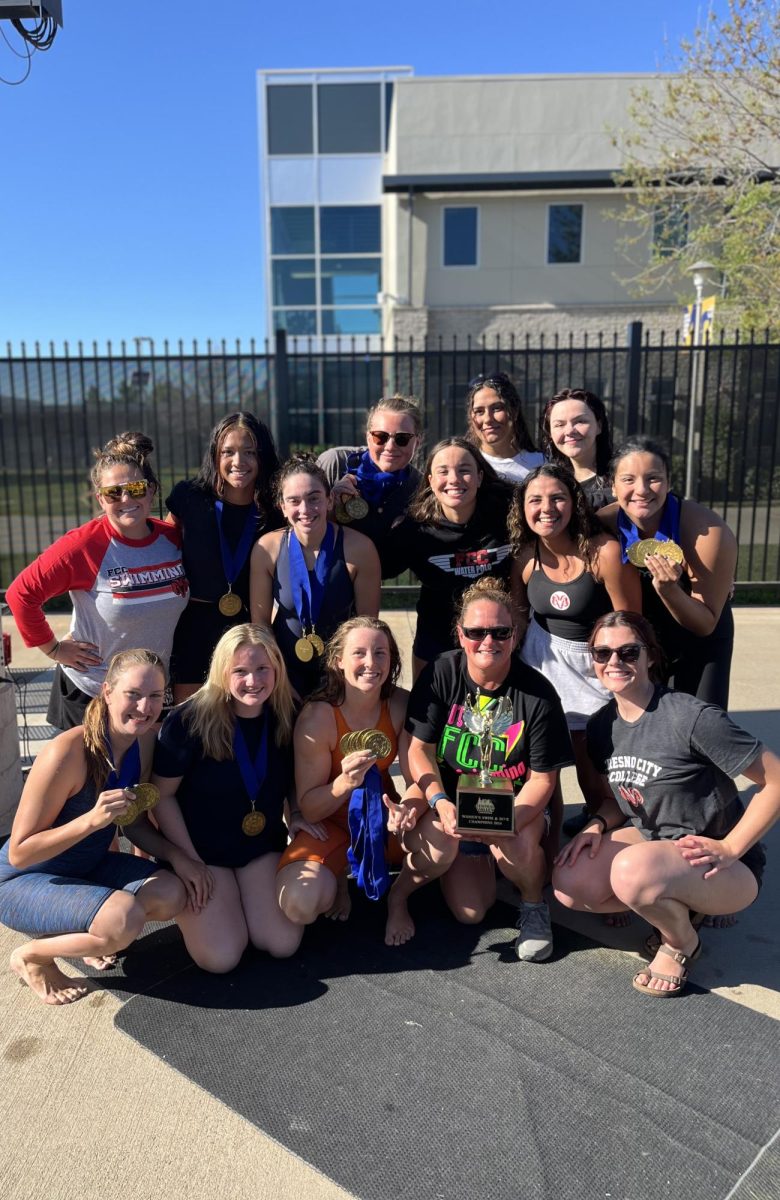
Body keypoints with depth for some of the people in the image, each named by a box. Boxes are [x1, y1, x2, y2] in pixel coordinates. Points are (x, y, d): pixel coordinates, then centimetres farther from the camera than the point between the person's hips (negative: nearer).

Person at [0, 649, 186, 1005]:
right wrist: (91, 819, -38)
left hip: (88, 866, 7)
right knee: (125, 919, -30)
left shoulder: (147, 739, -9)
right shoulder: (68, 752, -30)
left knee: (170, 895, -14)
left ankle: (75, 933, 11)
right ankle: (31, 956, -1)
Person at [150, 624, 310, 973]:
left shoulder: (285, 717, -8)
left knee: (283, 944, -7)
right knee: (221, 957, -12)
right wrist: (186, 859, -14)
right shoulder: (190, 721, -23)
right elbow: (162, 794, -14)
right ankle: (185, 897, 17)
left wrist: (296, 814, -5)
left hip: (263, 844, 4)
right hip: (202, 849, -4)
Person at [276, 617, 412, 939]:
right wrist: (345, 783, -39)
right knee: (300, 904, -30)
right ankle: (337, 876, 8)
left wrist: (408, 809, -36)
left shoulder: (401, 705, -13)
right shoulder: (317, 716, -23)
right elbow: (308, 809, -18)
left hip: (382, 816, 3)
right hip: (330, 824, -3)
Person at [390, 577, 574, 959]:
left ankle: (533, 905, 2)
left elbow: (542, 778, -11)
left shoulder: (537, 693, -15)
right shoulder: (440, 674, -13)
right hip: (452, 800, 0)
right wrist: (439, 802, -27)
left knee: (514, 847, -33)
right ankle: (397, 895, 10)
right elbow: (419, 749, -9)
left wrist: (507, 821, -30)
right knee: (469, 912, -22)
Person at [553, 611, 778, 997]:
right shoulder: (602, 726, 0)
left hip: (716, 863, -7)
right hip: (650, 837, 7)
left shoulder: (693, 718, -23)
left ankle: (682, 940, -1)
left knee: (632, 870, -37)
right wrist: (597, 825, -7)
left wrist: (729, 849, -20)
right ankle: (676, 906, 9)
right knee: (568, 883, -17)